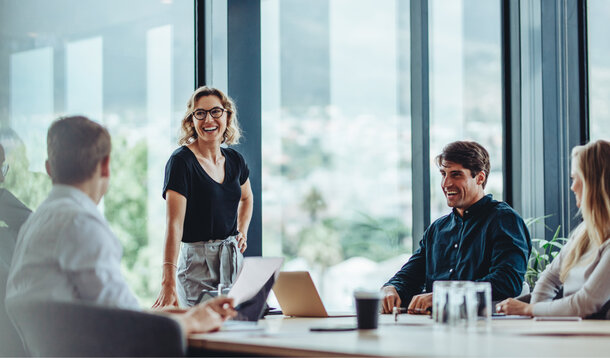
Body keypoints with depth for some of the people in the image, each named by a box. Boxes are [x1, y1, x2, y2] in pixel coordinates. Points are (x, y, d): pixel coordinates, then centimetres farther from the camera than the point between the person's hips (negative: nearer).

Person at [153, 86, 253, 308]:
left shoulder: (234, 160, 7)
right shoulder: (181, 161, -13)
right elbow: (174, 224, -22)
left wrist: (242, 233, 13)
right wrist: (169, 282, -31)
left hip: (233, 258, 6)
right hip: (197, 263, -6)